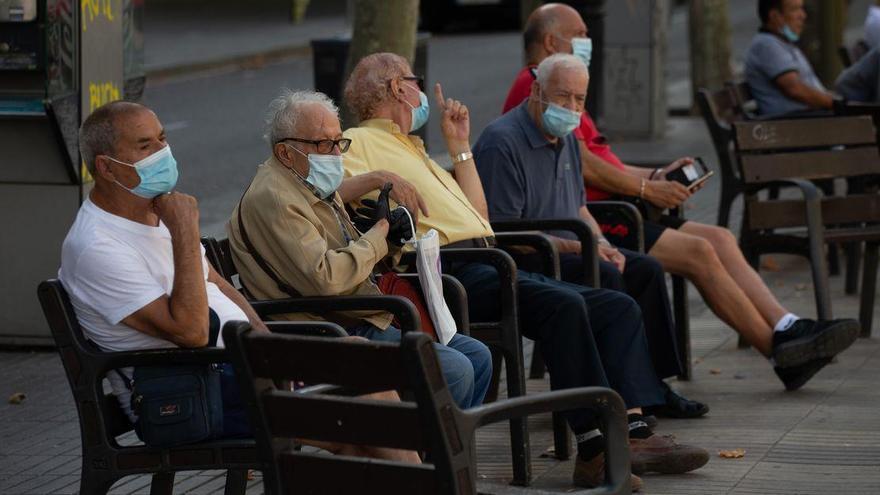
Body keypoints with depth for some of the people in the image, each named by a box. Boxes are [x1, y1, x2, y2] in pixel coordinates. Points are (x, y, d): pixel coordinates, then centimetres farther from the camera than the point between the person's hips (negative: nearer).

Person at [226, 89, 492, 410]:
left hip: (363, 324, 11)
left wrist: (389, 239, 2)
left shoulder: (315, 188, 18)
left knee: (476, 356, 8)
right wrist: (379, 234, -11)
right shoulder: (273, 200, -16)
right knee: (454, 371, -20)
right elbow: (325, 280, -26)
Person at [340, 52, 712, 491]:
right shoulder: (357, 142, 7)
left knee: (618, 307, -2)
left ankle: (633, 433, -15)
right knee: (563, 304, -31)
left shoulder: (412, 149, 33)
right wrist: (376, 181, -26)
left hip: (488, 263, 10)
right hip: (448, 269, -10)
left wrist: (460, 147, 29)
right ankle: (594, 449, -33)